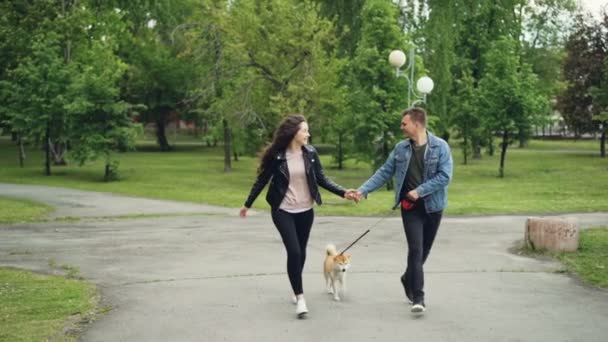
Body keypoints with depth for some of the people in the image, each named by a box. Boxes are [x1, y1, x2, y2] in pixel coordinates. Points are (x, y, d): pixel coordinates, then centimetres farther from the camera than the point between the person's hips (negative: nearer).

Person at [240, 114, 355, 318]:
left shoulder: (310, 153, -3)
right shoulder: (276, 155, -11)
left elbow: (321, 179, 1)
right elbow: (262, 180, -1)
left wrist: (343, 192, -10)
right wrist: (248, 204, 7)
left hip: (305, 210, 4)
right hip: (283, 211, -3)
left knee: (301, 251, 13)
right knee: (293, 251, -13)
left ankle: (296, 289, 34)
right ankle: (300, 297, -6)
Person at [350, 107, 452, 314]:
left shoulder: (440, 147, -7)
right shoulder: (401, 148, 3)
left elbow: (445, 175, -14)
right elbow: (384, 172, 5)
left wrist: (419, 191, -18)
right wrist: (363, 190, -2)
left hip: (432, 206, 0)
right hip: (410, 207, 0)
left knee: (423, 250, 12)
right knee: (416, 250, -10)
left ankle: (408, 279, 38)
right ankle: (418, 297, -7)